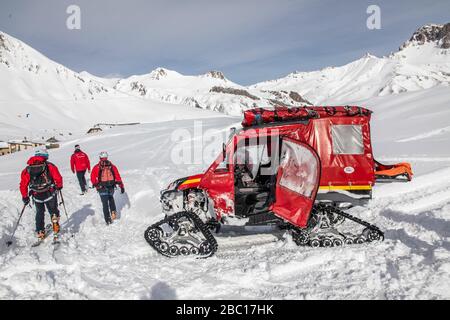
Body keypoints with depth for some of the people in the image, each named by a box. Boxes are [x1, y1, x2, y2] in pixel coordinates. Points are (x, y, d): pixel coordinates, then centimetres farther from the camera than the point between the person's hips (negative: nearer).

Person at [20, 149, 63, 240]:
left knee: (39, 213, 20)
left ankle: (40, 232, 23)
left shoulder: (27, 169, 3)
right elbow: (58, 178, -9)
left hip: (37, 196, 2)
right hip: (50, 194, -2)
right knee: (53, 210, 18)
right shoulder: (49, 166, -5)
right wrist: (59, 186, 11)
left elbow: (23, 184, 2)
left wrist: (25, 197, 13)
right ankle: (55, 223, -1)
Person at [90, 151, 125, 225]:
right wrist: (121, 186, 5)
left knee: (105, 204, 5)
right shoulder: (112, 166, 3)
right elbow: (118, 177, 2)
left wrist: (95, 185, 9)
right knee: (111, 199, 29)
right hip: (111, 187, 2)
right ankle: (113, 212, 16)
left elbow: (93, 177, -5)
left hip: (102, 188, -2)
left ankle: (108, 220, 5)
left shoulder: (96, 167, 0)